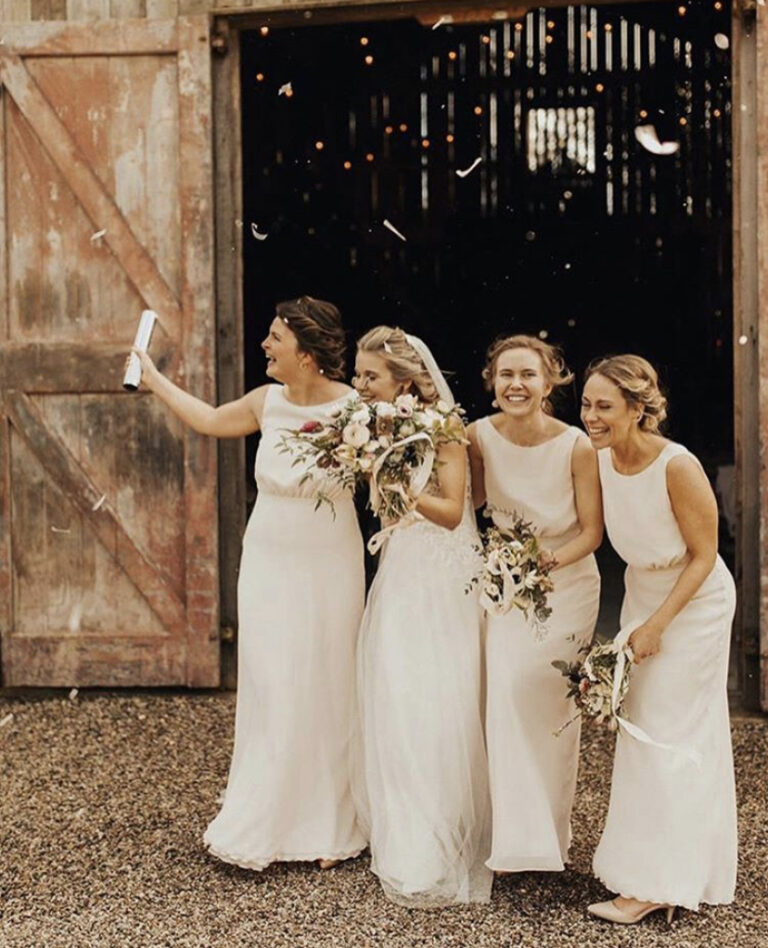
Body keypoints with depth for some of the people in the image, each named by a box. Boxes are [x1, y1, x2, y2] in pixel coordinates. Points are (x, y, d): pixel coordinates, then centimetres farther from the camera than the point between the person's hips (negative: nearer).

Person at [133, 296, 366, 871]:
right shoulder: (267, 403, 0)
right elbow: (209, 419, 20)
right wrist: (154, 380, 27)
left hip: (330, 569, -3)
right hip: (269, 565, 3)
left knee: (326, 691, 5)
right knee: (270, 692, 2)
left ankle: (328, 829, 19)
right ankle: (263, 826, 14)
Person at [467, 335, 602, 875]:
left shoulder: (576, 446, -18)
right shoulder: (480, 436, -10)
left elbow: (592, 531, -10)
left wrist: (555, 559, -26)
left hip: (566, 583, -2)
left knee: (552, 705, 0)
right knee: (505, 700, -6)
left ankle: (552, 837, 14)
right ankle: (516, 838, 5)